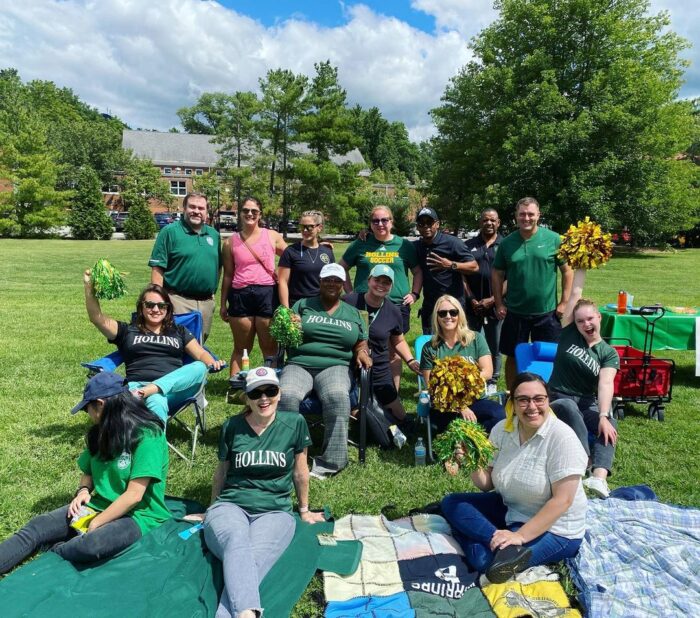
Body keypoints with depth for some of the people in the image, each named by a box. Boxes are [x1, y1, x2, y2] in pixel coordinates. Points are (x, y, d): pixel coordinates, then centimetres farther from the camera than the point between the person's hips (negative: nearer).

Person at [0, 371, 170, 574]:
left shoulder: (147, 436, -19)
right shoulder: (102, 432, 7)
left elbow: (134, 495, -21)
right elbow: (88, 472, 18)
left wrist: (94, 525, -16)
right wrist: (83, 491, -4)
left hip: (137, 515, -8)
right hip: (100, 506, 8)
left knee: (91, 544, -34)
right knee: (36, 527, -11)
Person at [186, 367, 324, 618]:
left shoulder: (295, 423, 1)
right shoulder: (232, 426, 4)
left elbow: (300, 472, 13)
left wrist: (304, 510, 23)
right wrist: (212, 510, 29)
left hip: (275, 511, 0)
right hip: (230, 505, 0)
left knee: (254, 558, -34)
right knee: (237, 545, -37)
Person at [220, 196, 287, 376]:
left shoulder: (273, 236, 6)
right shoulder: (231, 242, 8)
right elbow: (228, 275, 12)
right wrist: (223, 304, 11)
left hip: (267, 294, -1)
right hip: (241, 296, 1)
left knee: (270, 348, 5)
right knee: (241, 348, 10)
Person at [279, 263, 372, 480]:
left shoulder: (352, 313, 20)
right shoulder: (302, 305, 17)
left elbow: (361, 344, 21)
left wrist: (362, 352, -2)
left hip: (335, 366, 0)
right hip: (299, 364, 0)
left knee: (338, 397, -34)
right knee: (286, 396, -32)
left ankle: (330, 463, -26)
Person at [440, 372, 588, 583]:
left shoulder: (562, 438, -21)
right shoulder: (502, 430, -4)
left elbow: (562, 500, -23)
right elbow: (487, 484, 2)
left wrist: (520, 536, -26)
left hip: (554, 528, -8)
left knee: (482, 559, -29)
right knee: (450, 503, -7)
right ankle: (509, 548, -16)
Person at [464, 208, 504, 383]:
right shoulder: (469, 245, 8)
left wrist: (493, 299, -10)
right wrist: (472, 299, -5)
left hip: (495, 304, -1)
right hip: (473, 304, 2)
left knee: (495, 345, 6)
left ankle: (493, 381, 20)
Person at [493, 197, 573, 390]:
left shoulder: (553, 239, -3)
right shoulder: (507, 242, 2)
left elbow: (567, 271, 0)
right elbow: (497, 275, 6)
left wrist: (564, 302, -5)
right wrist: (499, 304, 0)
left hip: (547, 312, -1)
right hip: (515, 312, 2)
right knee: (513, 357, 12)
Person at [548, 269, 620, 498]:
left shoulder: (609, 353, 2)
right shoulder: (569, 334, 4)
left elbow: (606, 384, -16)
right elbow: (576, 293, 0)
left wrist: (603, 415, -31)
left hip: (588, 404, 1)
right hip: (559, 400, -1)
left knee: (610, 426, -30)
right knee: (568, 406, -37)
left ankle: (599, 477, -49)